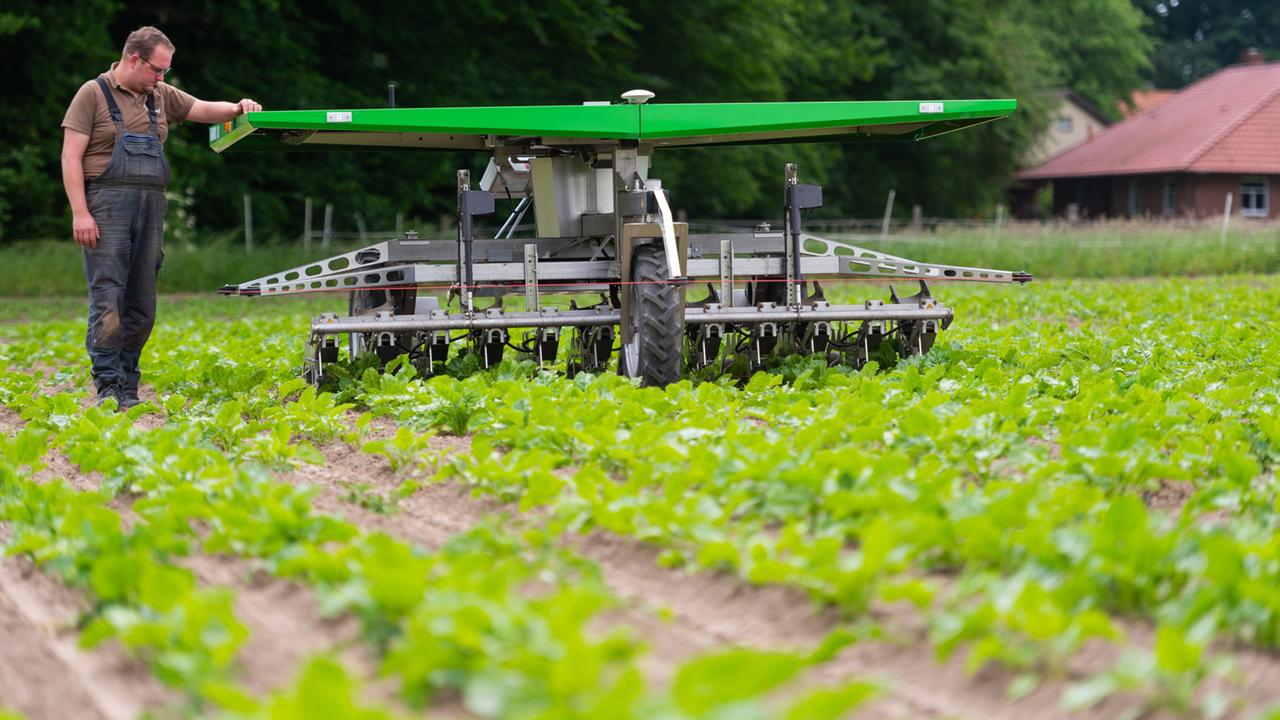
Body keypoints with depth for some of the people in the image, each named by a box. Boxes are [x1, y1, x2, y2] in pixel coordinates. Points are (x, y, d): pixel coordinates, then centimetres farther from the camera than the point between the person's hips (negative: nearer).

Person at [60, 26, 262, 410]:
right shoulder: (94, 94, -1)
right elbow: (71, 156, -5)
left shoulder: (160, 97, 17)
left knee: (142, 304, 6)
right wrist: (80, 212, -13)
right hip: (107, 205, -6)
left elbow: (203, 110, 17)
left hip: (151, 206, 6)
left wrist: (237, 109, -6)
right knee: (107, 298, -11)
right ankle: (108, 386, -11)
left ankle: (128, 387, 12)